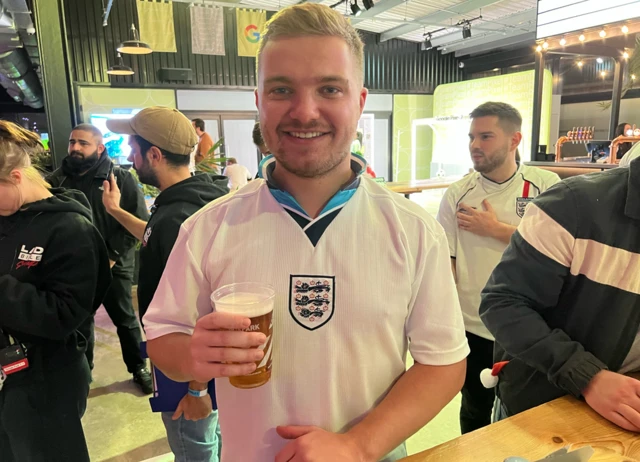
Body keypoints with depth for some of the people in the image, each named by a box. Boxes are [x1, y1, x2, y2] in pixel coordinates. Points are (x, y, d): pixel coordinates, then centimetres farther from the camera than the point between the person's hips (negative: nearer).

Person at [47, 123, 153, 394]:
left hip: (113, 265, -2)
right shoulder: (57, 181, 2)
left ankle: (139, 368, 30)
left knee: (126, 320, 11)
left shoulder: (120, 179, -6)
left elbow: (139, 222, -10)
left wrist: (113, 256, -13)